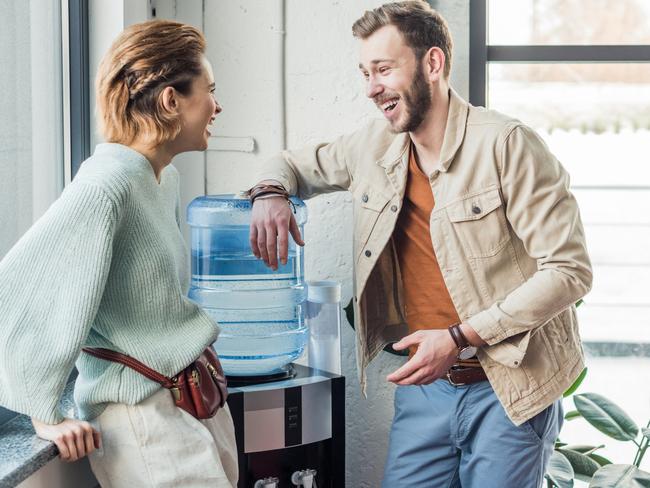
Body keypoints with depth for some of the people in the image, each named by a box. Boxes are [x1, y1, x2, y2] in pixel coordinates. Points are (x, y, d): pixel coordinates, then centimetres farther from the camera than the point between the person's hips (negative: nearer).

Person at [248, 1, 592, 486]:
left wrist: (461, 337, -19)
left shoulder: (506, 144, -13)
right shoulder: (374, 146, 4)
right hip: (424, 384, 5)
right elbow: (297, 164, 23)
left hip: (510, 389, -5)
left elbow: (568, 270, -15)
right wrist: (271, 193, -2)